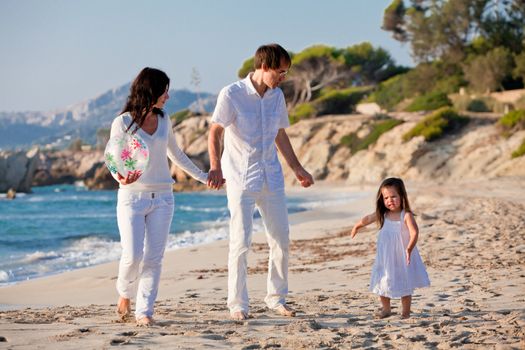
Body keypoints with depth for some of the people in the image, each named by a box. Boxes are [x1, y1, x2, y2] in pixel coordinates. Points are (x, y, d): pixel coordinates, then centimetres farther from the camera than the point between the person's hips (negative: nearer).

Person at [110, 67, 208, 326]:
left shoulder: (164, 121, 9)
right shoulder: (123, 123, -6)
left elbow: (176, 155, 22)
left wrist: (203, 177, 26)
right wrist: (121, 178, -28)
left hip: (162, 198, 4)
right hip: (132, 197, -4)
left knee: (154, 257, -2)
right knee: (132, 255, -9)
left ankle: (144, 311, 4)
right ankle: (125, 294, 20)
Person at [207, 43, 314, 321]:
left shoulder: (277, 96, 9)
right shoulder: (231, 94, -9)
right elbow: (215, 133, -11)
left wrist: (297, 168, 23)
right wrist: (215, 167, -25)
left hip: (272, 178, 6)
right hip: (241, 180, -6)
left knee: (281, 240, 7)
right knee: (240, 241, -8)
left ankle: (276, 298, 22)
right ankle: (237, 303, 2)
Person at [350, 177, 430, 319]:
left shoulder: (406, 215, -18)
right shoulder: (382, 215, -2)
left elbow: (414, 232, -30)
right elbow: (367, 219, 17)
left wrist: (409, 248, -44)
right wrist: (357, 226, 34)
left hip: (402, 259, -4)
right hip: (385, 258, 4)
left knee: (405, 285, 4)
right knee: (383, 284, 11)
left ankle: (405, 311, 17)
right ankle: (386, 309, 28)